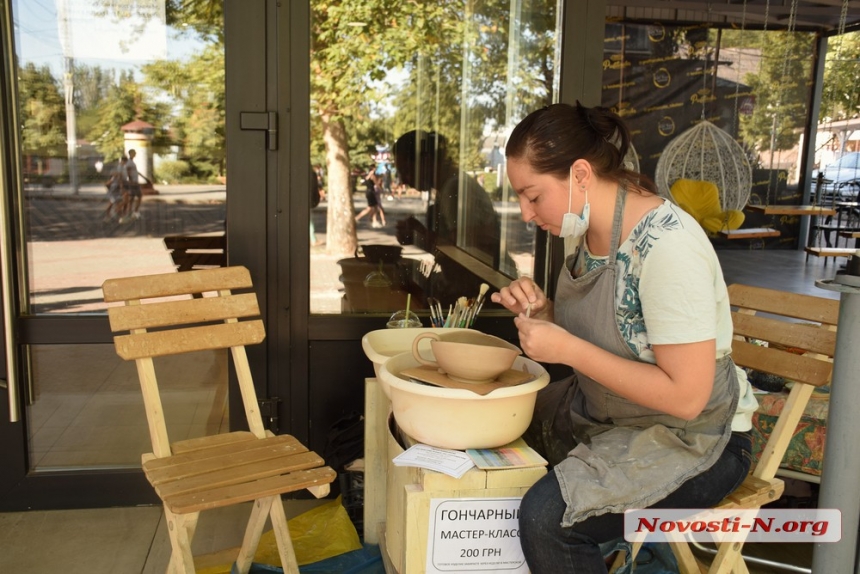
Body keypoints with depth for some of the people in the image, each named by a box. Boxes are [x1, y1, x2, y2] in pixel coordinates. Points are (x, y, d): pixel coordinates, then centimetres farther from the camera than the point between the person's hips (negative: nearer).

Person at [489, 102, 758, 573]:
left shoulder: (668, 245, -26)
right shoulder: (586, 229, -2)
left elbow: (686, 397, -27)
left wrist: (568, 349, -27)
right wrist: (540, 312, -9)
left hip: (691, 437, -8)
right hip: (601, 410, 8)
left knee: (546, 518, -27)